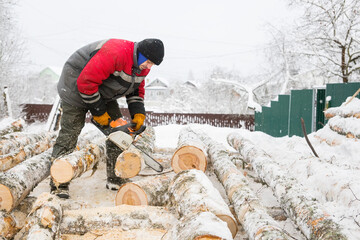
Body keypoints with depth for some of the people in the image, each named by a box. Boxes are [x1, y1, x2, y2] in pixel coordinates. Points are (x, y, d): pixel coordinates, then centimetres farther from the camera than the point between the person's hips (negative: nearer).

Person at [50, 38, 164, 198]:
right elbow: (86, 82, -34)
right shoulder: (116, 54, -36)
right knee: (70, 133, -10)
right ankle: (59, 185, -3)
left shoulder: (143, 66, -7)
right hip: (76, 85, -9)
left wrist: (138, 114, -8)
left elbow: (137, 90, 9)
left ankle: (116, 180, 8)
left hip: (103, 93, 9)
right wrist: (98, 113, -24)